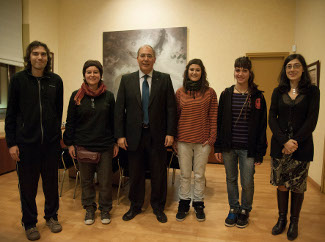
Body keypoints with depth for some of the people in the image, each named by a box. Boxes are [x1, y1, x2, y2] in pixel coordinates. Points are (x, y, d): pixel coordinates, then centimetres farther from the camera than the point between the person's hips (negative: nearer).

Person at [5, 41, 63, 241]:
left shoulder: (56, 80, 4)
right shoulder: (18, 79, 0)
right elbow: (11, 113, 0)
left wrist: (56, 133, 9)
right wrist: (11, 142, -3)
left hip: (51, 142, 2)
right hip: (26, 142, -1)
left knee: (51, 182, 12)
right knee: (27, 185, 9)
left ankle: (52, 216, 33)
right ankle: (30, 223, 28)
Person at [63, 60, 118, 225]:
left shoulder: (108, 96, 2)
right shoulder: (76, 96, 2)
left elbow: (113, 121, 5)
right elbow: (70, 121, 5)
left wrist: (116, 143, 4)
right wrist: (70, 143, 2)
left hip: (105, 145, 0)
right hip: (83, 145, 1)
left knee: (105, 180, 6)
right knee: (86, 180, 12)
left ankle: (105, 209, 27)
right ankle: (89, 208, 31)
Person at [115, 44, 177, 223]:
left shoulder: (164, 79, 2)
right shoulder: (126, 80, 4)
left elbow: (171, 108, -1)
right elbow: (119, 109, 2)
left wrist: (170, 133, -8)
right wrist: (120, 135, -4)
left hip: (157, 135, -1)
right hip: (134, 135, 1)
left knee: (159, 173, 10)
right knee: (135, 173, 14)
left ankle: (158, 207, 32)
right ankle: (135, 206, 35)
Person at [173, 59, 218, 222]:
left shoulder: (210, 92, 1)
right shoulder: (180, 92, 4)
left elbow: (213, 117, 1)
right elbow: (175, 116, 6)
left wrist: (212, 138, -5)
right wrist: (173, 139, 3)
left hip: (203, 141, -1)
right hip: (183, 140, 1)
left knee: (200, 175, 10)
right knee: (185, 174, 11)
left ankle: (198, 204, 29)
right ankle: (183, 204, 28)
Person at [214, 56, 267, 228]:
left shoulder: (257, 96, -2)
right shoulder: (226, 94, 3)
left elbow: (261, 125, -2)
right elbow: (219, 121, 5)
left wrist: (259, 152, -5)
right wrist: (217, 147, 1)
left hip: (248, 148, -2)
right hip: (229, 147, 2)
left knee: (247, 182, 7)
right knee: (231, 179, 14)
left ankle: (245, 211, 32)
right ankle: (233, 209, 34)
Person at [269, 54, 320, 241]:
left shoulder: (312, 91, 1)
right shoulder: (278, 92, 7)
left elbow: (312, 121, -6)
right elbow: (272, 119, 0)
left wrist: (295, 142, -14)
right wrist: (284, 141, -12)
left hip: (302, 146, -2)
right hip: (279, 146, 2)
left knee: (298, 186, 8)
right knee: (281, 184, 9)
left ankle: (294, 222, 26)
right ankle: (282, 218, 27)